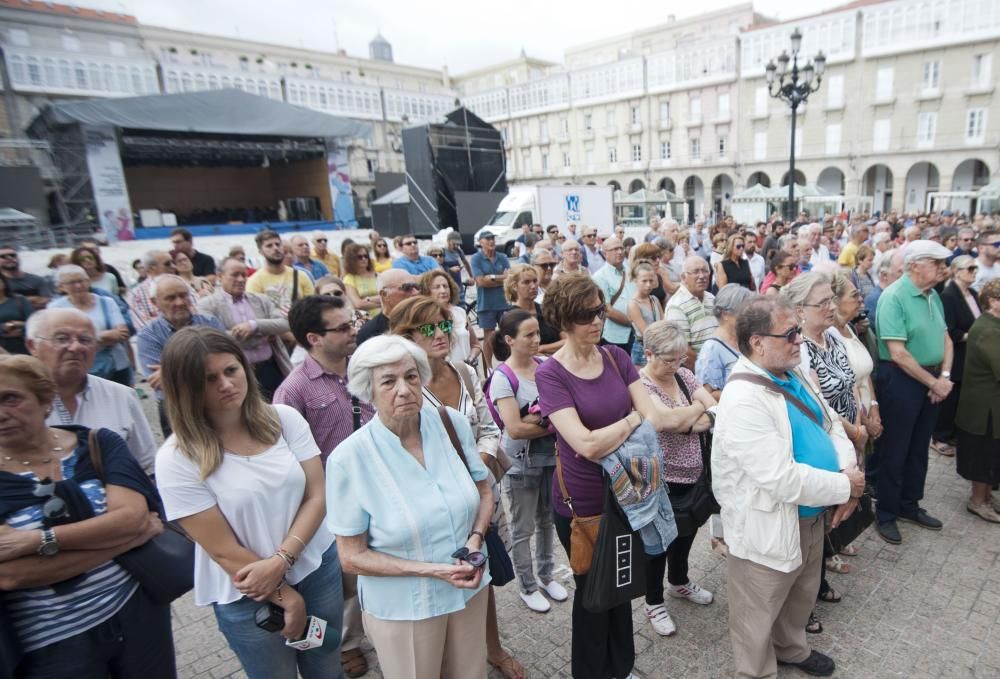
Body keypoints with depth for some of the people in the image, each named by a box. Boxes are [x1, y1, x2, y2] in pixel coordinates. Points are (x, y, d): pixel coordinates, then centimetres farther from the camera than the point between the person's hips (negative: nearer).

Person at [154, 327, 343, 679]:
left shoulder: (284, 419, -8)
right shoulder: (176, 459, -16)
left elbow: (317, 497, -7)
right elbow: (223, 550, -14)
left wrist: (279, 561, -19)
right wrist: (284, 596, -9)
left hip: (318, 565, 3)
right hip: (247, 598, -3)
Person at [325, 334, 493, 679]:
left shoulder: (453, 423, -12)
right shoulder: (348, 459, -21)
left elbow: (483, 494, 2)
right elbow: (352, 557, -13)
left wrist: (475, 539, -16)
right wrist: (430, 570, -21)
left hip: (470, 589, 3)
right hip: (401, 607, -3)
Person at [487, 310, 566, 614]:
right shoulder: (503, 378, -19)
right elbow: (515, 429, -23)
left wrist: (540, 419, -17)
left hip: (550, 456, 5)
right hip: (521, 463, -5)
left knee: (547, 521, 21)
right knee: (523, 529, 12)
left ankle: (546, 575, 42)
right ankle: (527, 587, 32)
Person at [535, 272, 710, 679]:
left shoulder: (616, 357, -3)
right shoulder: (550, 374, -20)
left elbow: (655, 415, -10)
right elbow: (587, 444, -28)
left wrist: (705, 405, -22)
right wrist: (635, 417, -18)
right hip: (582, 501, -5)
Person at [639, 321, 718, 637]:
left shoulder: (683, 374, 2)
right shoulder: (640, 385, -21)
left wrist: (698, 415, -23)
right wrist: (704, 409, -14)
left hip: (692, 473, 7)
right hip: (661, 479, -7)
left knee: (686, 531, 26)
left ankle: (679, 582, 52)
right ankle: (654, 603, 33)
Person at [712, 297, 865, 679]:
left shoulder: (794, 375, 0)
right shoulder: (743, 400, -31)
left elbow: (831, 424, 8)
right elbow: (783, 480, -32)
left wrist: (849, 470, -11)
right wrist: (846, 487, -17)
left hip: (810, 517, 9)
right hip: (767, 528, -9)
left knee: (800, 597, 32)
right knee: (759, 619, 15)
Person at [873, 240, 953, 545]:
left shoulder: (933, 295, 7)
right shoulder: (894, 297, -18)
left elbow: (945, 338, 11)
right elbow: (898, 353, -22)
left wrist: (945, 376, -3)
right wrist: (934, 383, -13)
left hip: (932, 378, 8)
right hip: (901, 380, -8)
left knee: (919, 448, 18)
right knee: (894, 450, 4)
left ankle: (909, 505, 35)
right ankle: (886, 513, 18)